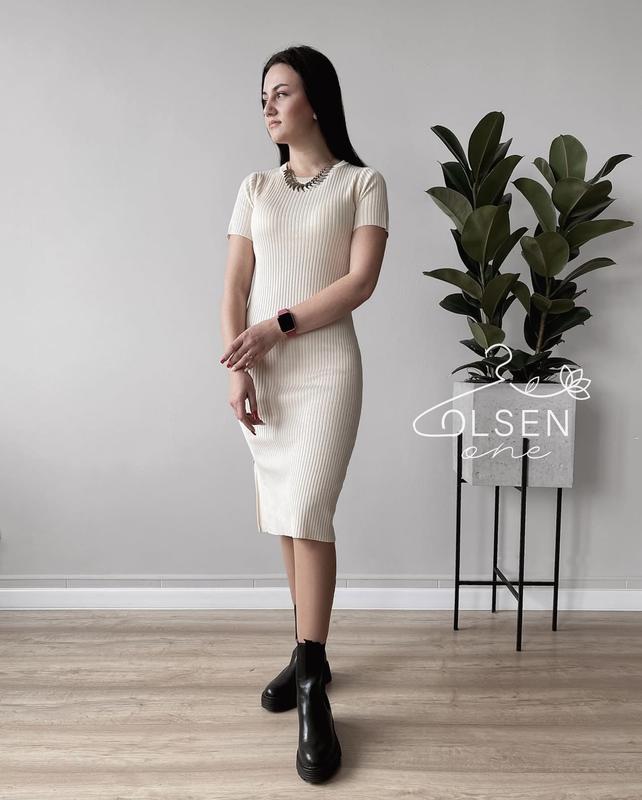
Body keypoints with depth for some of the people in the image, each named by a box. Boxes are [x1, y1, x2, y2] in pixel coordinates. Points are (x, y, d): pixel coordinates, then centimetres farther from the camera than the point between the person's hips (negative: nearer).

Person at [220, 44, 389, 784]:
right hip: (264, 375, 4)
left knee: (307, 512, -13)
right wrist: (237, 368, -8)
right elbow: (234, 288, 6)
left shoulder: (362, 183, 5)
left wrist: (278, 327, -15)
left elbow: (360, 281, -7)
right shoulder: (255, 188, 15)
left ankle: (313, 687, 0)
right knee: (286, 517, 8)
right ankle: (308, 653, 24)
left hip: (326, 371, -4)